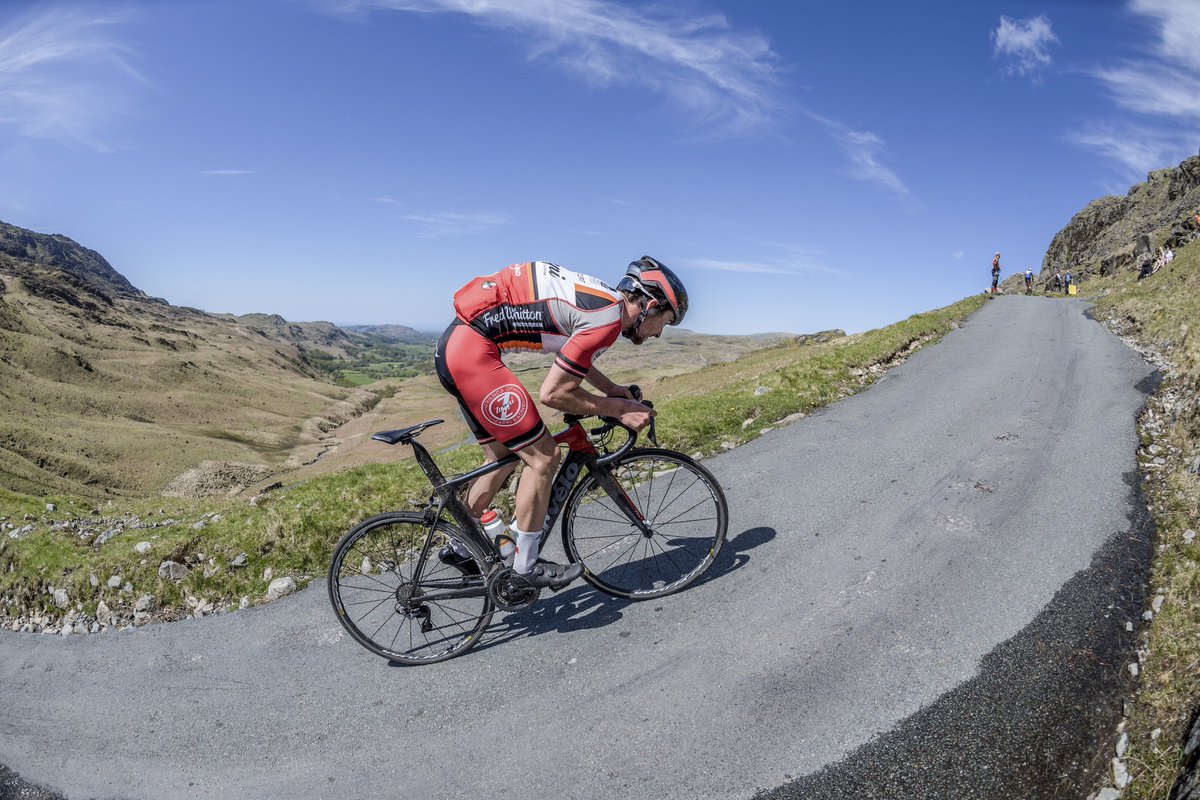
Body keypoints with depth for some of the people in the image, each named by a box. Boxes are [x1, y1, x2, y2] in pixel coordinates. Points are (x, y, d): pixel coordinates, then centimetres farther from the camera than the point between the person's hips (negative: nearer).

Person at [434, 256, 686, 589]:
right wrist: (619, 409, -7)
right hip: (472, 352, -10)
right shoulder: (609, 316, -16)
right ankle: (525, 567, 9)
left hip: (455, 344, 10)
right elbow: (554, 393, -16)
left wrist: (611, 389, 23)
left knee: (503, 458, 19)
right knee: (542, 456, -4)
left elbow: (571, 354, 30)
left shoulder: (599, 297, 13)